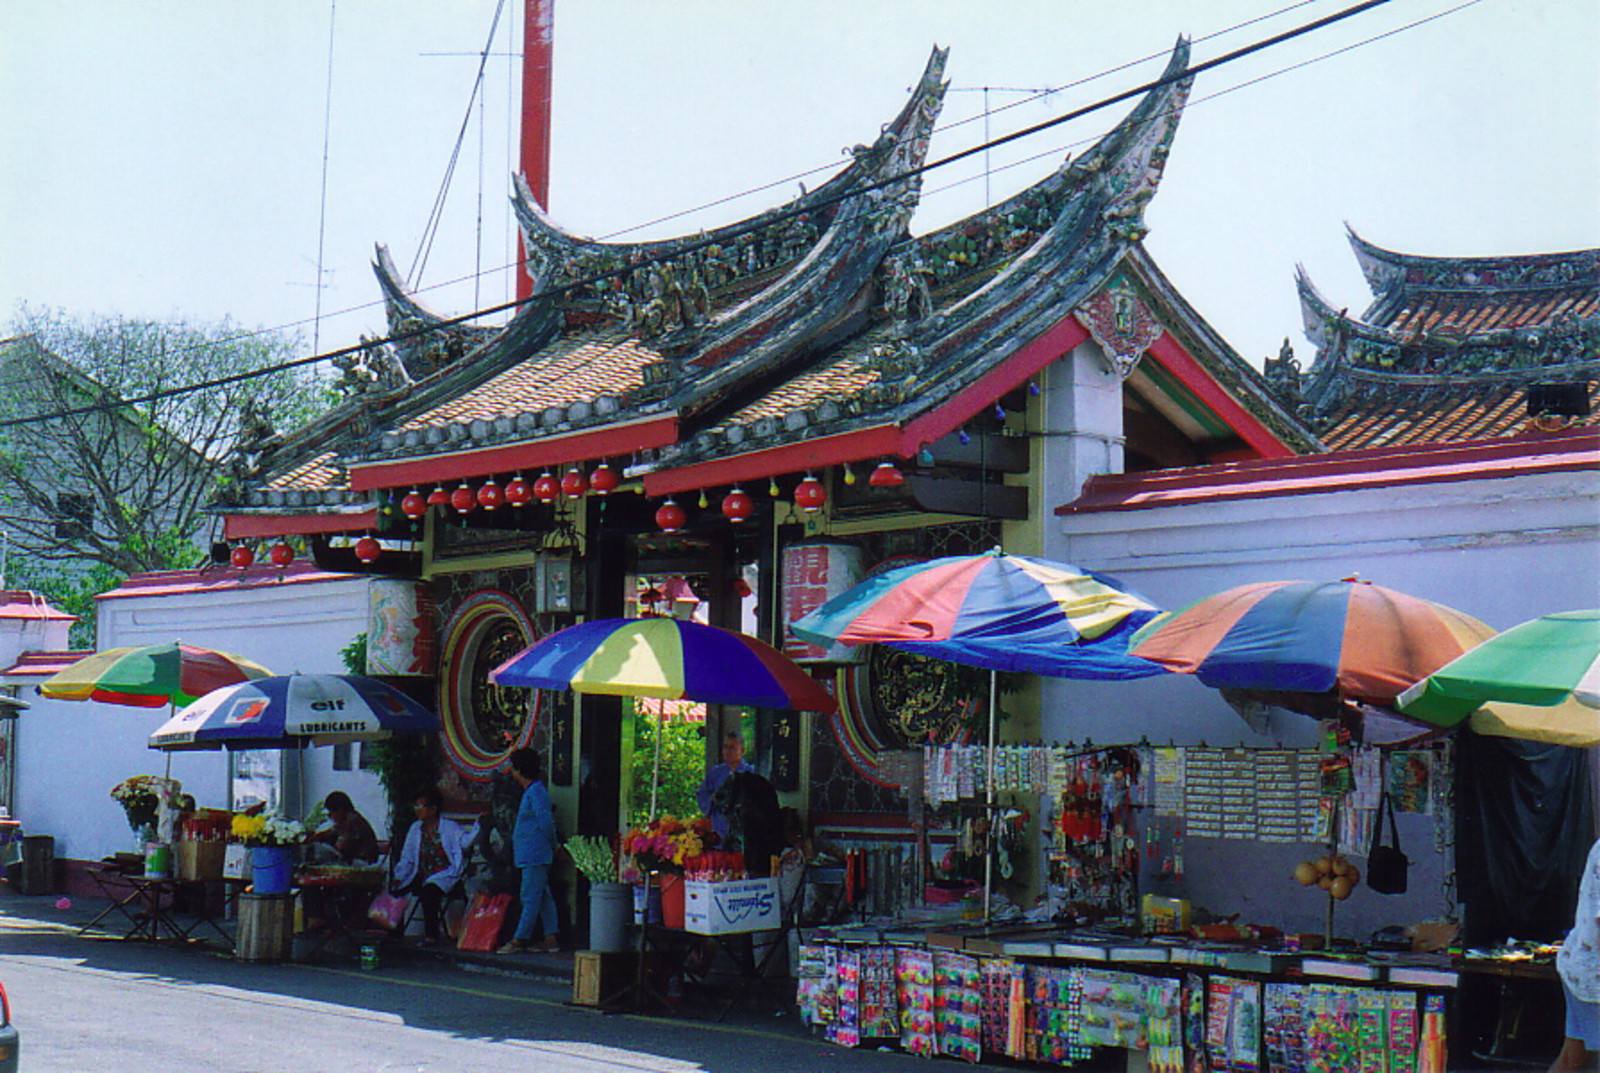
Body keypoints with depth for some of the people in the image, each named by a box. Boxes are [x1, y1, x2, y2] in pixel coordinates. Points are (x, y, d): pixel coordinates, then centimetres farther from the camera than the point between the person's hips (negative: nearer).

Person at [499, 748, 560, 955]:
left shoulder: (536, 791, -14)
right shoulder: (531, 790, 17)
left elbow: (546, 822, -18)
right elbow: (546, 822, 22)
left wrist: (553, 845, -8)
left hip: (534, 854, -11)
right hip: (533, 854, 11)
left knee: (530, 897, -9)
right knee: (543, 896, 10)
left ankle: (519, 940, -10)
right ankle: (551, 938, 11)